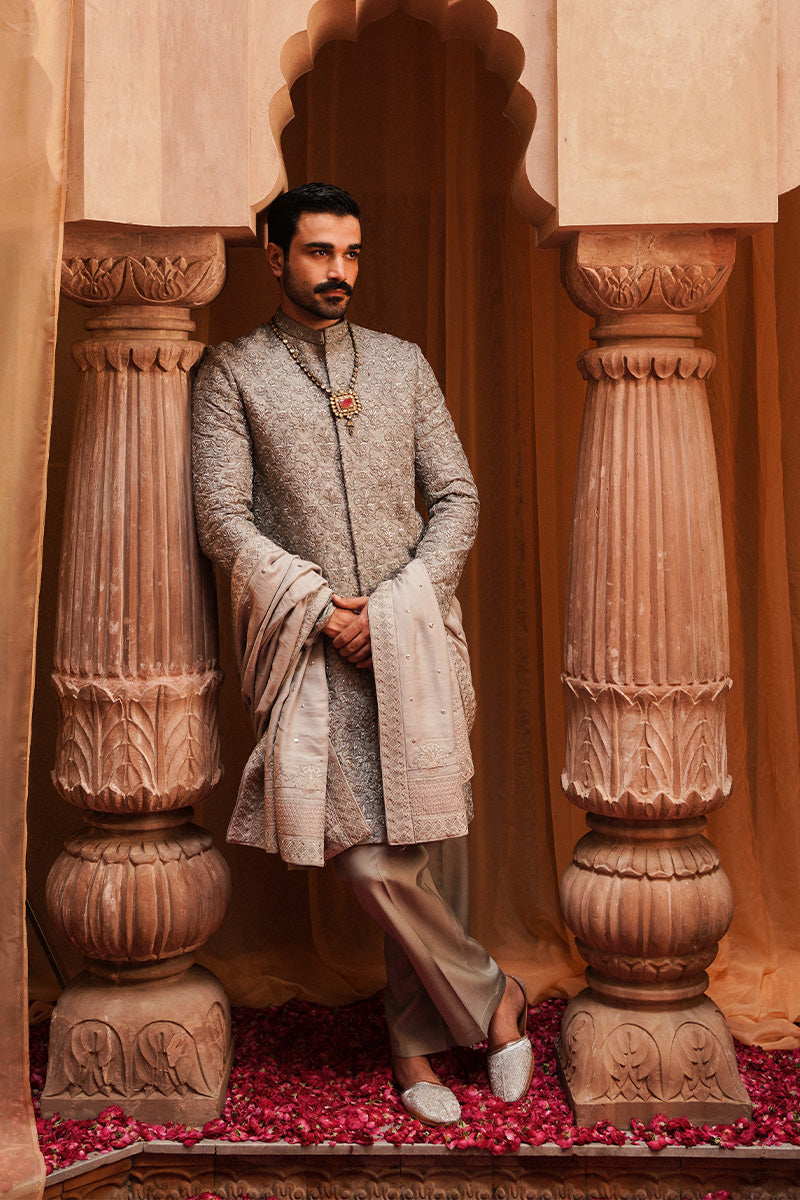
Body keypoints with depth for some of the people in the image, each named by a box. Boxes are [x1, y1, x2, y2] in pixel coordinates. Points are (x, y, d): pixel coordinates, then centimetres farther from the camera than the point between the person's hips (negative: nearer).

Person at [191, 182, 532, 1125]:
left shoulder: (403, 363, 13)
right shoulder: (232, 373, 5)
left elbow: (457, 497, 8)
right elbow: (223, 517, -3)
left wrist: (391, 607, -6)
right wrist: (320, 605, -11)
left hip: (415, 635, 3)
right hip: (313, 649, -2)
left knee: (426, 845, 3)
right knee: (368, 857, -11)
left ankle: (415, 1040, 20)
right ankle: (489, 998, 11)